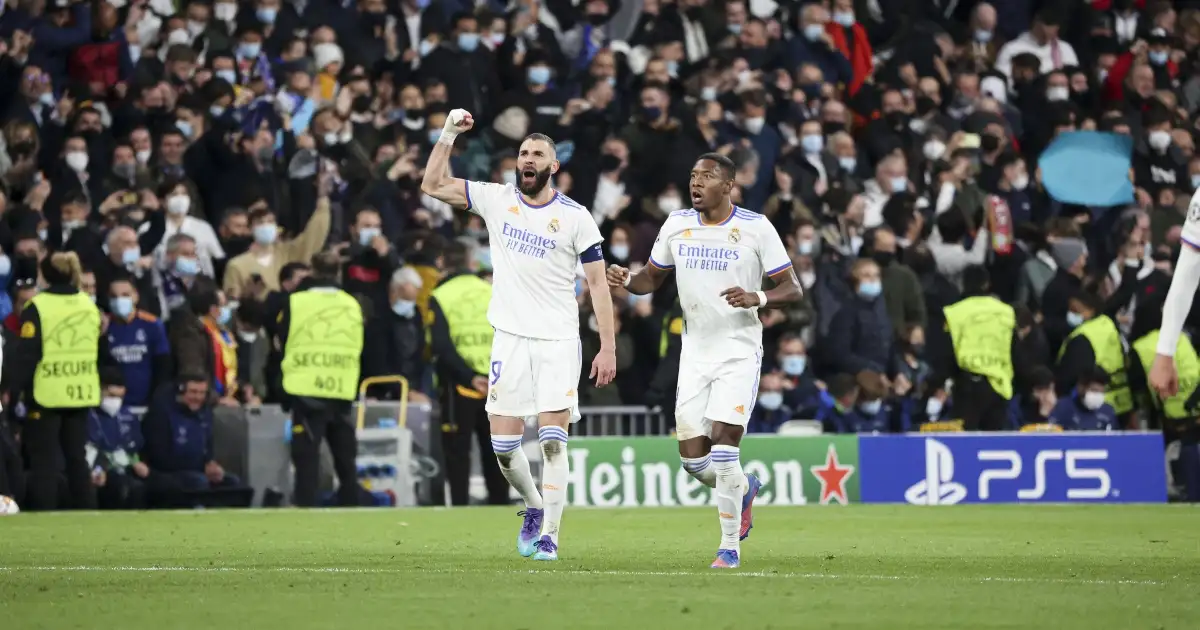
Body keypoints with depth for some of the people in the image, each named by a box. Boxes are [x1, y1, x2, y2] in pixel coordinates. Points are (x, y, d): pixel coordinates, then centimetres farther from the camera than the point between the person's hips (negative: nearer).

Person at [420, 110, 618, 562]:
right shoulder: (496, 199, 6)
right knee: (504, 447, 0)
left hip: (559, 342, -3)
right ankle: (534, 508, 27)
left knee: (553, 442, -12)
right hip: (509, 339, 3)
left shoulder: (575, 217, -2)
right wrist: (449, 133, -2)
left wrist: (608, 347, -7)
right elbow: (433, 185, 8)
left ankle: (549, 535, -9)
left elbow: (598, 283, -1)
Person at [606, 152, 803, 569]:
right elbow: (652, 277, 16)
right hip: (695, 354, 5)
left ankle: (730, 547, -4)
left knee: (723, 445, -16)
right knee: (692, 458, 1)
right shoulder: (677, 225, 5)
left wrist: (757, 298, -26)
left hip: (739, 351, -5)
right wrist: (627, 281, -7)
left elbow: (792, 289, -5)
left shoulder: (756, 228, -8)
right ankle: (743, 489, 34)